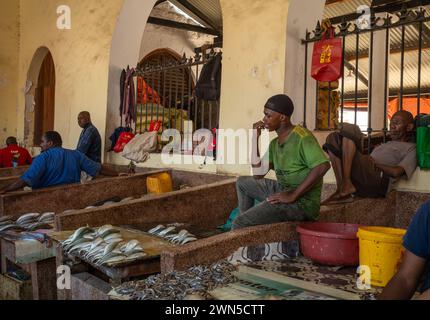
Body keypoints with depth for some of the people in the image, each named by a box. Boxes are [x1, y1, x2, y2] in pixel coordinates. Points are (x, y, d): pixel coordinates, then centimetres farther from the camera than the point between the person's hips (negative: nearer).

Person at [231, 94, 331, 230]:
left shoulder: (302, 137, -16)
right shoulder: (275, 143, 13)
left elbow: (323, 166, -28)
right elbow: (258, 174, 8)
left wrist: (293, 195, -25)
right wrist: (255, 138, 4)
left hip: (302, 202, -9)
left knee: (238, 224, -14)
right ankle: (247, 224, 19)